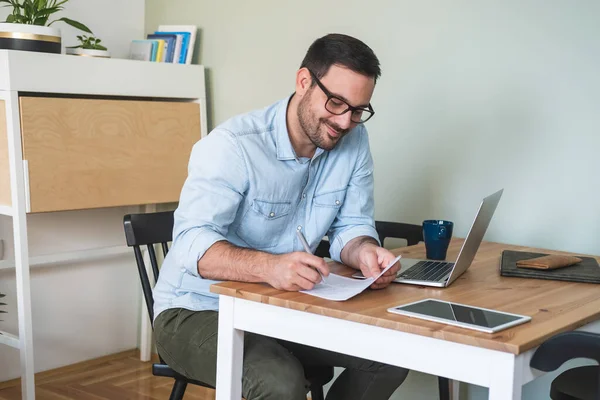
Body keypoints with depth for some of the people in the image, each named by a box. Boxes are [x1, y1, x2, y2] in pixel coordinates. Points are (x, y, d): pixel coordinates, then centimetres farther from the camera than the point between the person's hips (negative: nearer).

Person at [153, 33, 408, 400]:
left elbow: (352, 227, 2)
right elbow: (192, 243, -30)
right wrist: (269, 266, -48)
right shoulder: (232, 145, -21)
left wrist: (363, 252, -23)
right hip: (199, 312, -6)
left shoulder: (354, 141, -3)